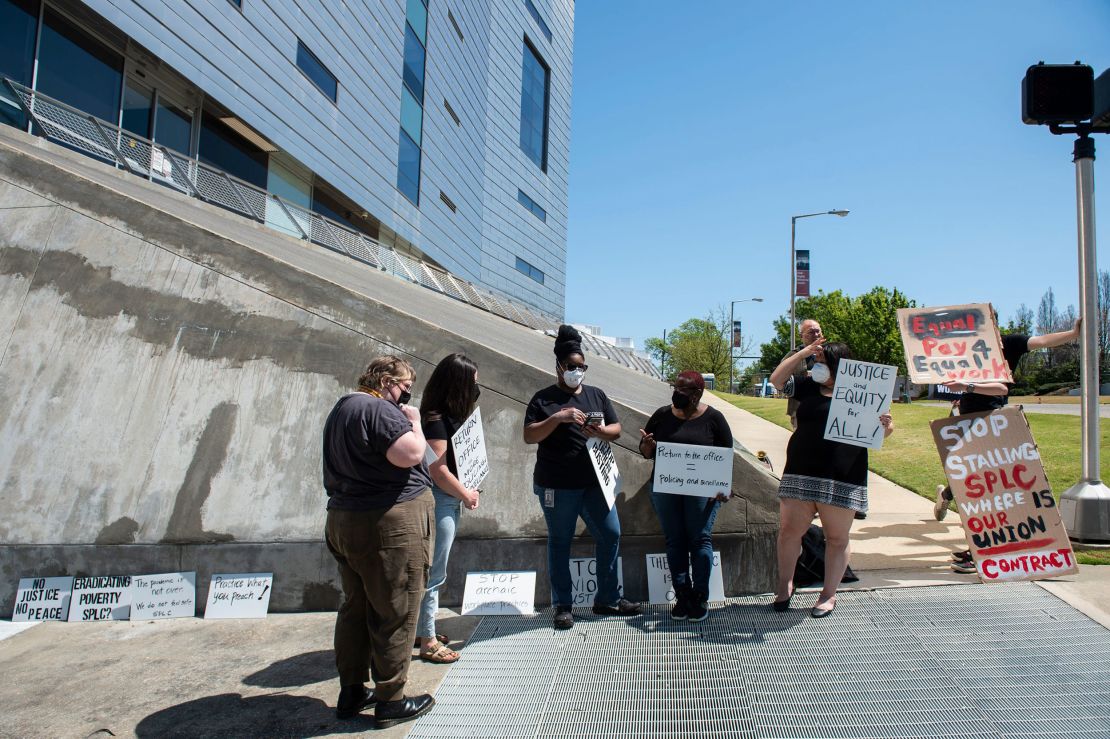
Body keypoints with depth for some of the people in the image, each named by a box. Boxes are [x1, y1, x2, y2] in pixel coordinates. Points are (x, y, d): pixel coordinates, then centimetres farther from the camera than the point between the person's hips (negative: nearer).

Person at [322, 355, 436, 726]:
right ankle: (390, 700, 10)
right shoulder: (377, 409, -15)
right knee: (395, 614, 1)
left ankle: (351, 692, 27)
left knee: (356, 608, 17)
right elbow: (409, 453, -26)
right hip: (390, 524, -10)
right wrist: (414, 422, -8)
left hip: (343, 521, 10)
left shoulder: (341, 409, 17)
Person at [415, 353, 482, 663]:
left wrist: (465, 492, -1)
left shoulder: (450, 416, 10)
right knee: (433, 575, 1)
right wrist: (466, 495, -6)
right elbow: (438, 471, -19)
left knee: (432, 572, 19)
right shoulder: (435, 420, -18)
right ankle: (427, 642, 12)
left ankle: (423, 630, 33)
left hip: (449, 501, 10)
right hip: (439, 501, -10)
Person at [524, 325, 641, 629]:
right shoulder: (544, 398, -1)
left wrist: (602, 431, -12)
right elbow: (529, 436, -10)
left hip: (593, 481, 5)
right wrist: (558, 417, -23)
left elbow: (617, 429, 11)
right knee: (560, 543, 4)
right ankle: (562, 606, 15)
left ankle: (607, 599, 20)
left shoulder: (596, 395, 13)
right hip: (557, 484, -4)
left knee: (610, 535, 5)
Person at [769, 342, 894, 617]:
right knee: (789, 531, 6)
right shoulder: (809, 387, 10)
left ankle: (829, 594, 22)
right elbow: (777, 379, 4)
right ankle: (785, 585, 24)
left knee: (837, 538, 8)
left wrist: (886, 426, -21)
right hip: (800, 475, 3)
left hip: (842, 480, -3)